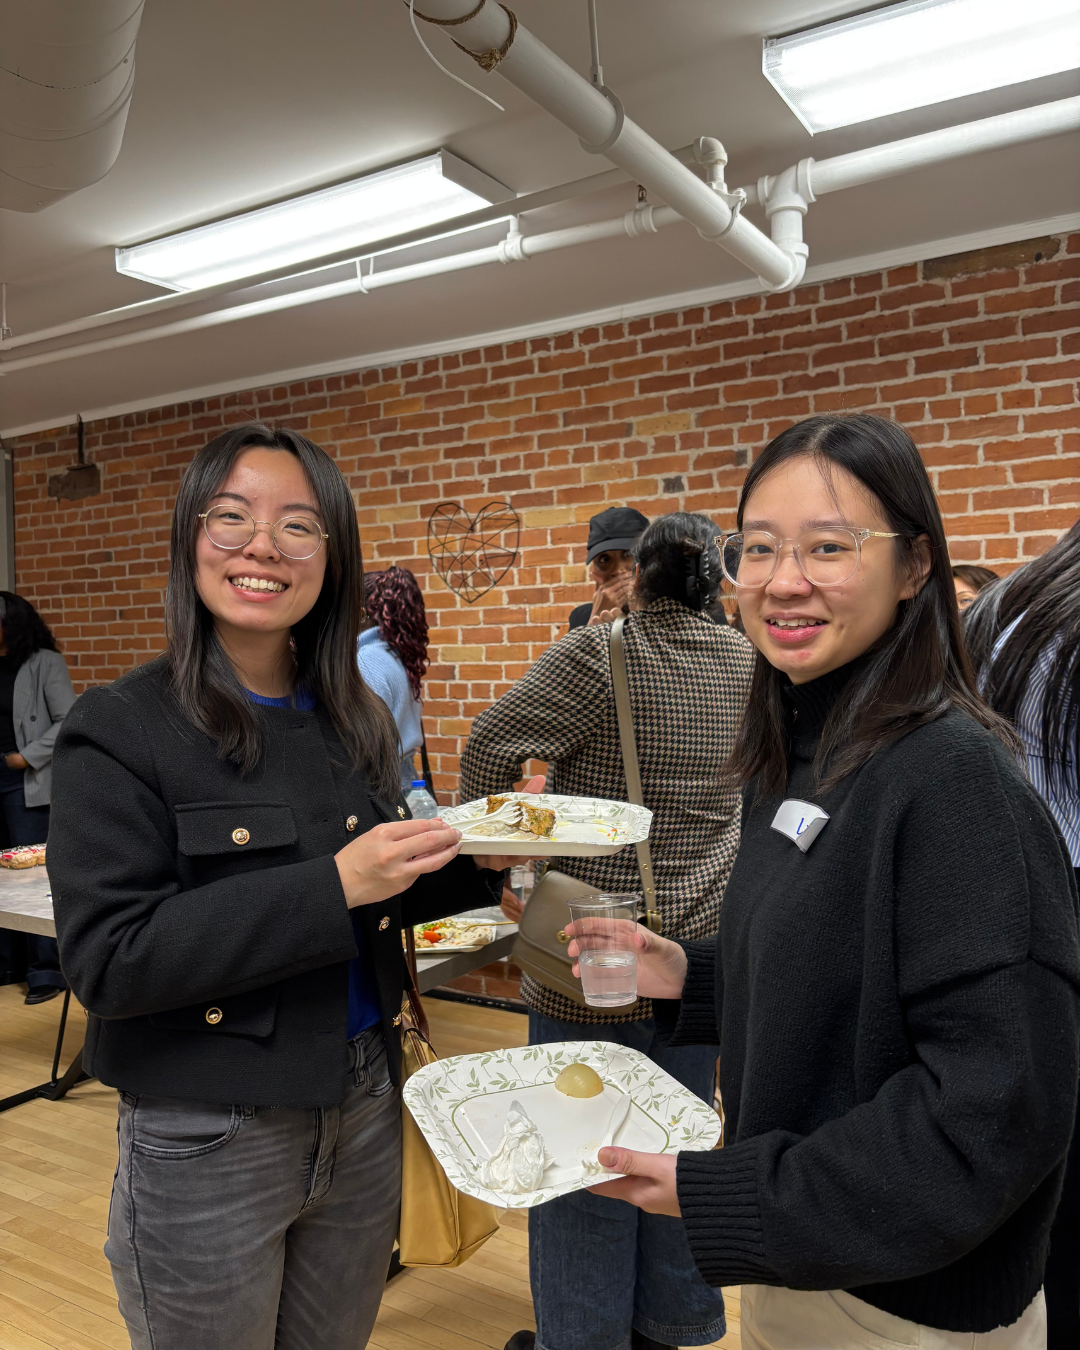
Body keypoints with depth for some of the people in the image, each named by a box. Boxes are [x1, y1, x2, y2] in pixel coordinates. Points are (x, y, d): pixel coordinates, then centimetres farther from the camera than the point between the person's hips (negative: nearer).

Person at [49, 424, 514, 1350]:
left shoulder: (357, 723, 2)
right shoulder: (122, 732, -14)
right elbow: (107, 960, -20)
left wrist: (478, 860, -7)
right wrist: (330, 886, -28)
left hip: (363, 1111, 5)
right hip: (206, 1136, -5)